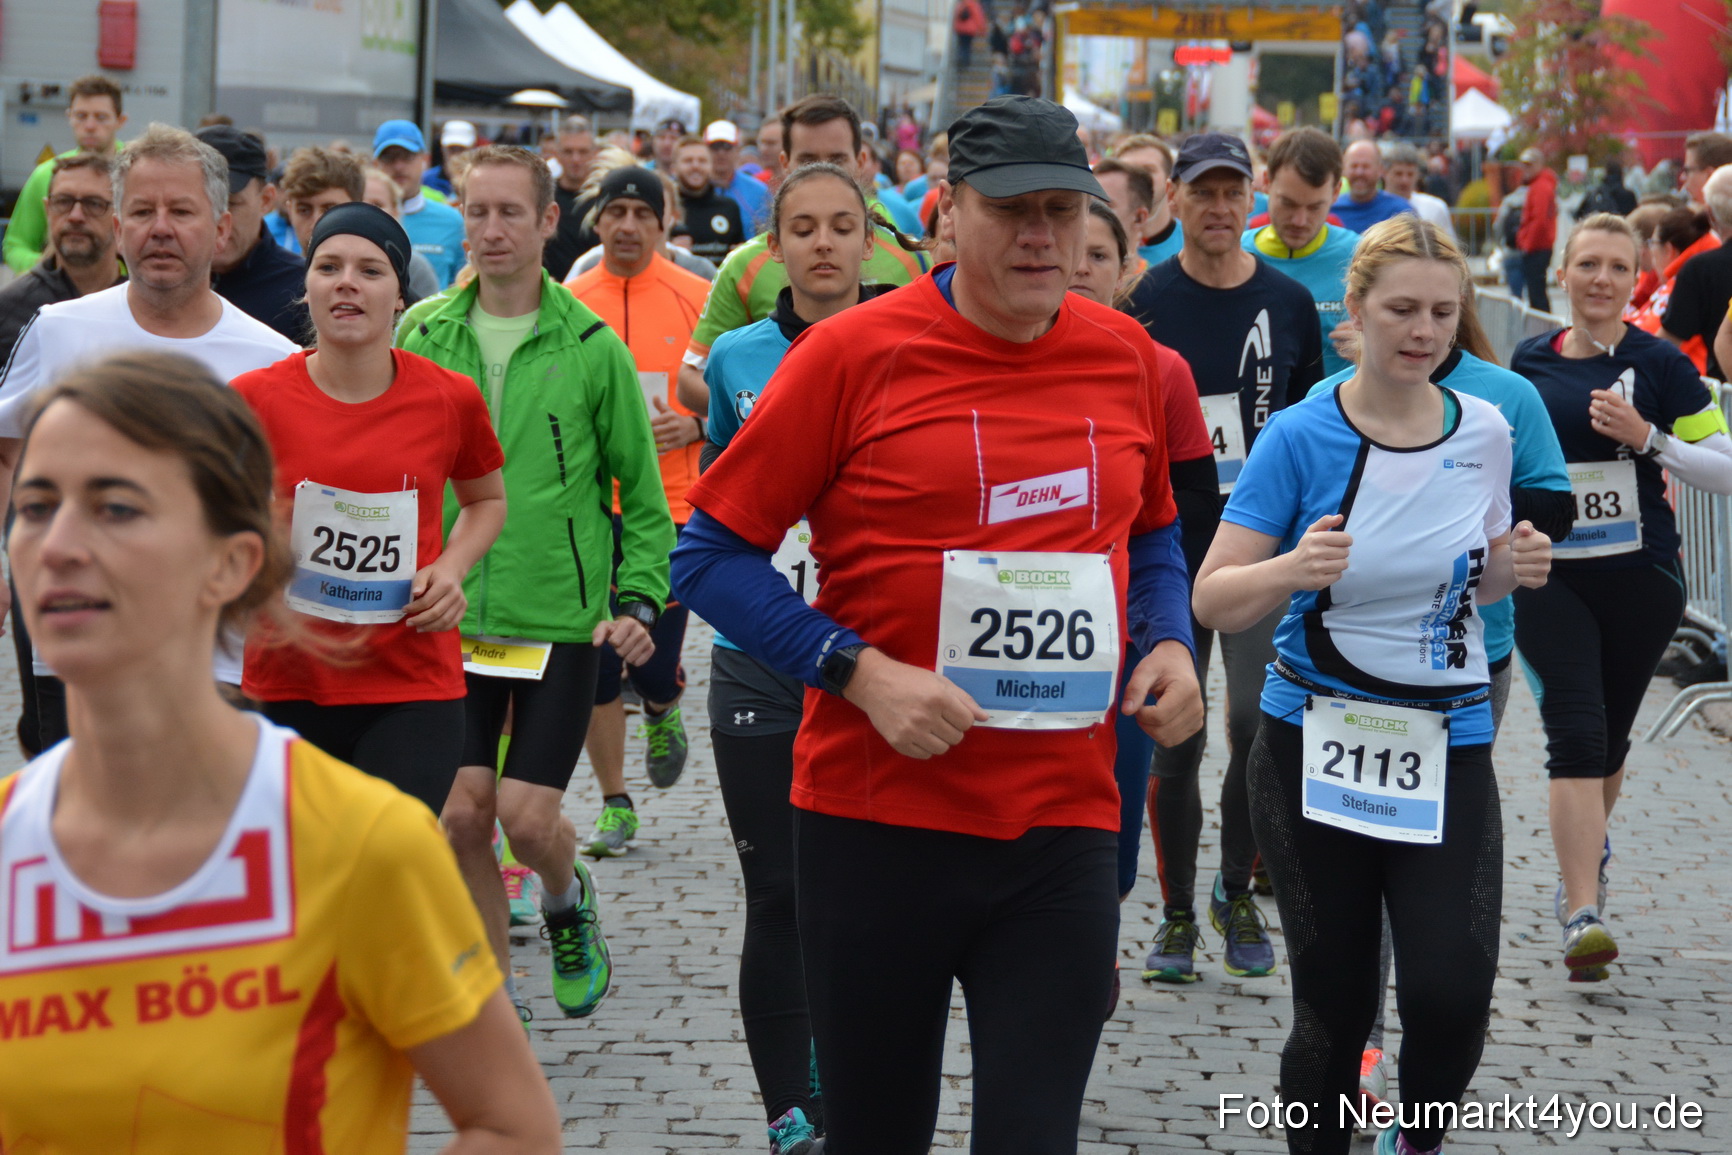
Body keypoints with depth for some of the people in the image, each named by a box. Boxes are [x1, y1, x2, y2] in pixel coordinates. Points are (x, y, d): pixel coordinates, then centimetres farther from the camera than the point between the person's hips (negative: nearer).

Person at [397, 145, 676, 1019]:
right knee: (462, 814, 0)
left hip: (559, 619, -2)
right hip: (448, 617, 2)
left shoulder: (591, 347, -2)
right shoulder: (421, 336, 4)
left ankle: (567, 903, 27)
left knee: (526, 814, -8)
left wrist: (639, 601, -7)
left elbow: (643, 495, 3)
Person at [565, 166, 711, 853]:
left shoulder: (697, 298, 0)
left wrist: (692, 425, -12)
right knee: (595, 669, 2)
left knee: (654, 668, -4)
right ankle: (615, 806, 17)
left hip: (669, 507, -2)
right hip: (588, 507, 2)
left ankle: (663, 713, 34)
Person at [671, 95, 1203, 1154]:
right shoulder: (855, 353, -7)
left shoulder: (1123, 355, 6)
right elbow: (713, 553, -5)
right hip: (879, 818, -2)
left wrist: (1169, 642, 4)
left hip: (1063, 828, 3)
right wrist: (861, 671, -17)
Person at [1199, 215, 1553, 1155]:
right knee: (1334, 1007, 2)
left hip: (1447, 750, 2)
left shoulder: (1484, 432, 3)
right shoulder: (1300, 437, -7)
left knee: (1451, 992, -13)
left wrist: (1513, 566, -4)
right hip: (1316, 750, -2)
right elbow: (1213, 600, -9)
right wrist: (1292, 568, -29)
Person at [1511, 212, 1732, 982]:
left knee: (1609, 737, 15)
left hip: (1640, 578, 0)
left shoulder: (1658, 364, -5)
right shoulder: (1527, 364, 4)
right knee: (1576, 732, -13)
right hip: (1548, 578, 0)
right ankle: (1583, 916, -17)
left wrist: (1647, 437, -19)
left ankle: (1587, 852, 44)